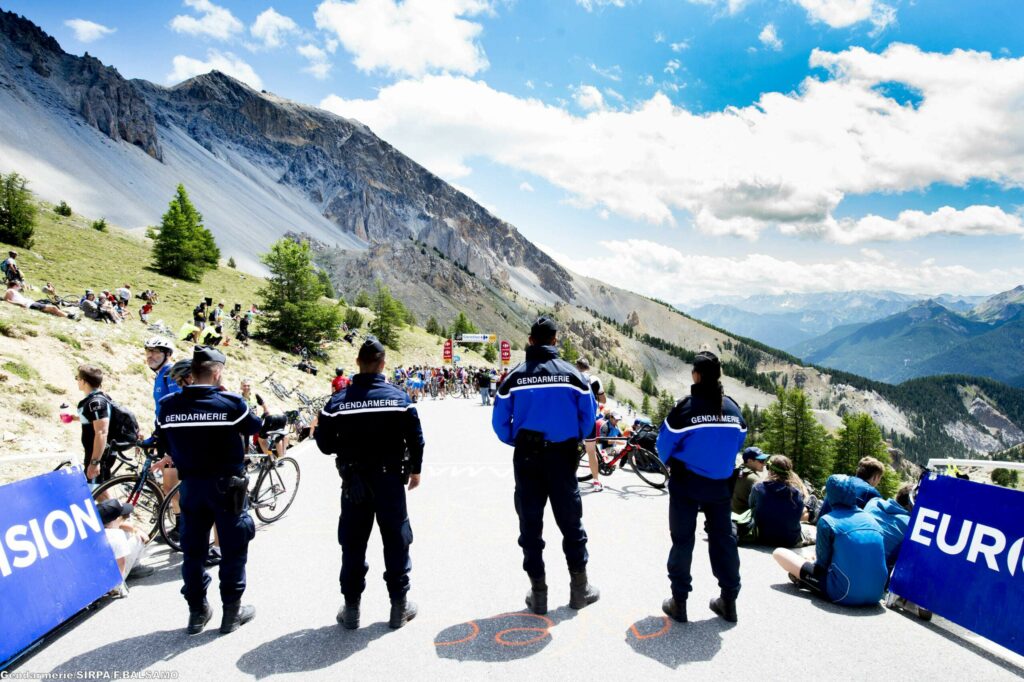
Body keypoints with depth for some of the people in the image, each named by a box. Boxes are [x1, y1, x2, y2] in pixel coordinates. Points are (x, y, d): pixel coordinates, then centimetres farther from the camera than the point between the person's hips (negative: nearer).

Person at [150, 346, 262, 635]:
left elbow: (164, 441, 6)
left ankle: (197, 611, 25)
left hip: (190, 485, 4)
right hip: (226, 484, -4)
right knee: (234, 548, 8)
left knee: (193, 549, 16)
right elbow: (253, 427, 0)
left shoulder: (168, 405, -4)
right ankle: (232, 611, 14)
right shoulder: (231, 403, -15)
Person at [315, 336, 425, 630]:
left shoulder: (338, 401, -7)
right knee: (396, 540, 11)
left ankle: (351, 608, 21)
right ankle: (399, 605, 19)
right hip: (390, 479, -1)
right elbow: (415, 439, -4)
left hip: (353, 481, 1)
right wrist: (415, 469, 11)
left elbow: (325, 444, -3)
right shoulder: (399, 398, -8)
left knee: (353, 543, 13)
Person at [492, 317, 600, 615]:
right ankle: (579, 588, 23)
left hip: (526, 458, 0)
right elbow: (589, 415, -2)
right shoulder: (571, 373, -5)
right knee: (571, 522, 14)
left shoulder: (514, 376, -5)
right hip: (563, 457, 0)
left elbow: (500, 422, -3)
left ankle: (538, 593, 16)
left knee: (530, 525, 10)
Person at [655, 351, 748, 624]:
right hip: (721, 485, 4)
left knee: (682, 540, 7)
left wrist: (672, 463, 13)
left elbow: (665, 445, -10)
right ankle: (728, 600, 24)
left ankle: (679, 601, 13)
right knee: (723, 538, 16)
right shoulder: (732, 408, -5)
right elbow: (738, 441, 8)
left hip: (686, 484, -3)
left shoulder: (685, 408, -18)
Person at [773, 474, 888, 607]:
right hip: (875, 596, 6)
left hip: (844, 594, -5)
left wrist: (816, 557, 21)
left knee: (779, 553, 3)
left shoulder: (827, 521, -7)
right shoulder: (871, 519, 8)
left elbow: (823, 563, -3)